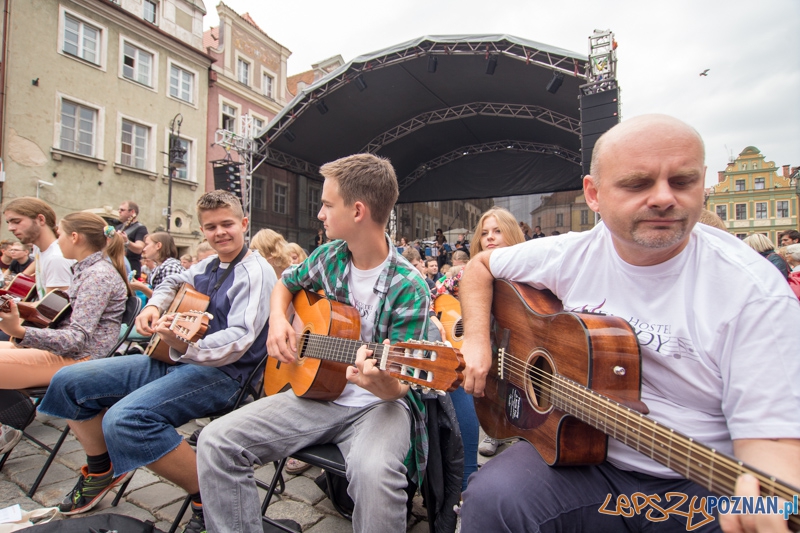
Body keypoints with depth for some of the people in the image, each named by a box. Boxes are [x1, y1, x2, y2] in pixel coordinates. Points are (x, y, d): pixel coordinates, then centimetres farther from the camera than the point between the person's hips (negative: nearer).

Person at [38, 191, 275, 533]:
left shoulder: (255, 273, -14)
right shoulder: (207, 266, 12)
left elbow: (239, 338, -27)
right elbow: (172, 282, 33)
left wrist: (185, 346, -42)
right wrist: (153, 307, 12)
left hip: (221, 371, -9)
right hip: (174, 360, 9)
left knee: (126, 419, -32)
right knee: (68, 382, 10)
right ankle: (101, 471, 28)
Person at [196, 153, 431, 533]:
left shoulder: (408, 289, -16)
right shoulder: (328, 257, 2)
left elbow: (399, 386, -13)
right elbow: (287, 284, 23)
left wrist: (382, 384, -38)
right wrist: (277, 320, 2)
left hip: (377, 403, -5)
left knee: (374, 471, -37)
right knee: (216, 441, -12)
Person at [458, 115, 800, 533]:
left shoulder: (755, 291, -13)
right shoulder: (569, 256, -5)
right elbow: (481, 265, 8)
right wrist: (477, 341, -5)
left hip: (700, 485, 1)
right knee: (490, 499, -25)